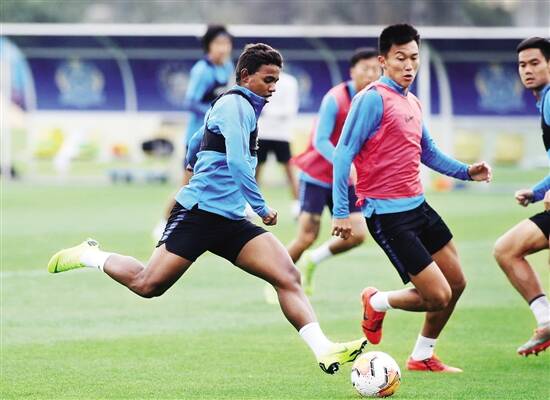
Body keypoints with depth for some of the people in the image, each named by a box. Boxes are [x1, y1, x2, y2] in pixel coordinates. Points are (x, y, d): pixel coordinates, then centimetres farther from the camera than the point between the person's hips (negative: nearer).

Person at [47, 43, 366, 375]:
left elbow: (196, 143, 34)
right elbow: (237, 162, -21)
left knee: (288, 276, -10)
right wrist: (262, 207, -14)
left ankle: (324, 351, -19)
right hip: (199, 212, -9)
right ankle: (91, 255, 20)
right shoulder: (236, 105, -9)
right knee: (147, 285, -7)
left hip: (232, 221, 9)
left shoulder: (243, 107, 20)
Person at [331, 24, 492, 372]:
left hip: (418, 206, 9)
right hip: (388, 214, -9)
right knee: (438, 296, -12)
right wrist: (341, 212, -18)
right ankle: (377, 304, 17)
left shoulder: (413, 104, 12)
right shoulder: (373, 99, -14)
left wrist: (467, 172, 9)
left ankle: (422, 357, 32)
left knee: (456, 282, 14)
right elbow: (343, 154, -15)